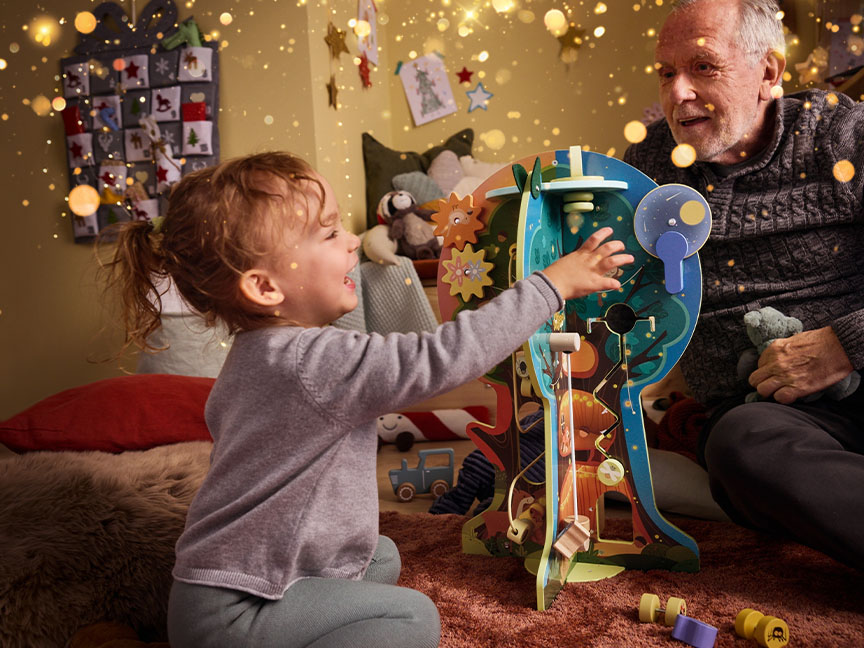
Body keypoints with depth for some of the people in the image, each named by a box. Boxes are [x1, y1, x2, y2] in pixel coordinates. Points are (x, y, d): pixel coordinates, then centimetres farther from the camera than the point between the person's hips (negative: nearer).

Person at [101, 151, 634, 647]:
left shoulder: (258, 352, 5)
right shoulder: (313, 361, -29)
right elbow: (443, 358, -30)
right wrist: (552, 285, -20)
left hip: (234, 572, 9)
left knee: (382, 558, 21)